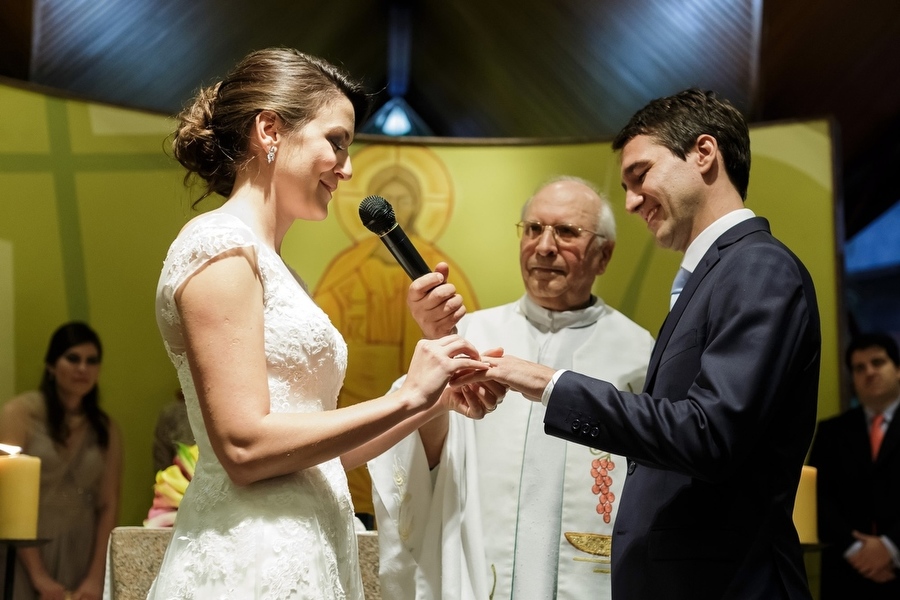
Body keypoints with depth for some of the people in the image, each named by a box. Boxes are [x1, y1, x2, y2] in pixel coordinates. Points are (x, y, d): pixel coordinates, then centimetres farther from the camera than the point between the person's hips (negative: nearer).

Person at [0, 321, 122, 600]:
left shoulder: (107, 430, 8)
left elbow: (109, 506, 6)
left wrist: (96, 577, -5)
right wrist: (39, 575, -12)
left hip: (80, 556, 3)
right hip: (25, 552, -3)